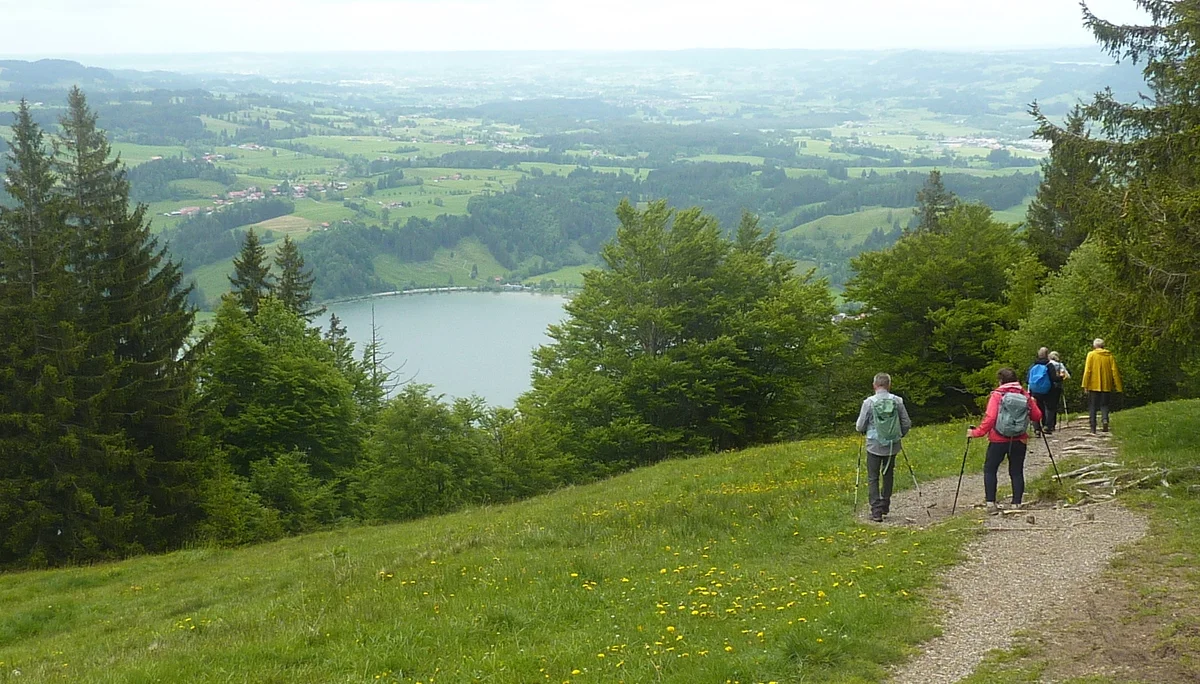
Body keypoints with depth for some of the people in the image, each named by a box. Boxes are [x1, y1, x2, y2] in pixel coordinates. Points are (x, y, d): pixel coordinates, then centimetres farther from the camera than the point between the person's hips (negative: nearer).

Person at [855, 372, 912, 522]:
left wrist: (859, 427, 18)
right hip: (892, 446, 3)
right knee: (888, 475, 20)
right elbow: (907, 424, 3)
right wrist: (900, 435, 22)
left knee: (873, 478, 3)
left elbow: (860, 427, -6)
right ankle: (885, 506, 27)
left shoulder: (869, 402, -10)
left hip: (874, 446, -3)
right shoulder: (897, 401, -4)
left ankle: (876, 511, -3)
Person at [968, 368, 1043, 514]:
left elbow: (990, 418, -16)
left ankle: (990, 503, -1)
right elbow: (1037, 417, 7)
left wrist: (976, 433, -10)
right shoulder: (1025, 396, 2)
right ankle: (1017, 504, 7)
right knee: (1017, 472, 10)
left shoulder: (997, 395, -8)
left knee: (990, 469, 9)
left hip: (998, 440, -3)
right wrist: (1032, 403, 26)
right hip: (1019, 441, 3)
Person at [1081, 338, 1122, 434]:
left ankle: (1093, 428, 0)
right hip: (1106, 386, 2)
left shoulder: (1091, 354, -2)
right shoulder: (1109, 356, 5)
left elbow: (1087, 371, -8)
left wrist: (1085, 385, -7)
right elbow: (1114, 372, 4)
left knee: (1092, 406, 5)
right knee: (1104, 405, 12)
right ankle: (1105, 419, -16)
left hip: (1094, 386, -2)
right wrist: (1118, 387, 6)